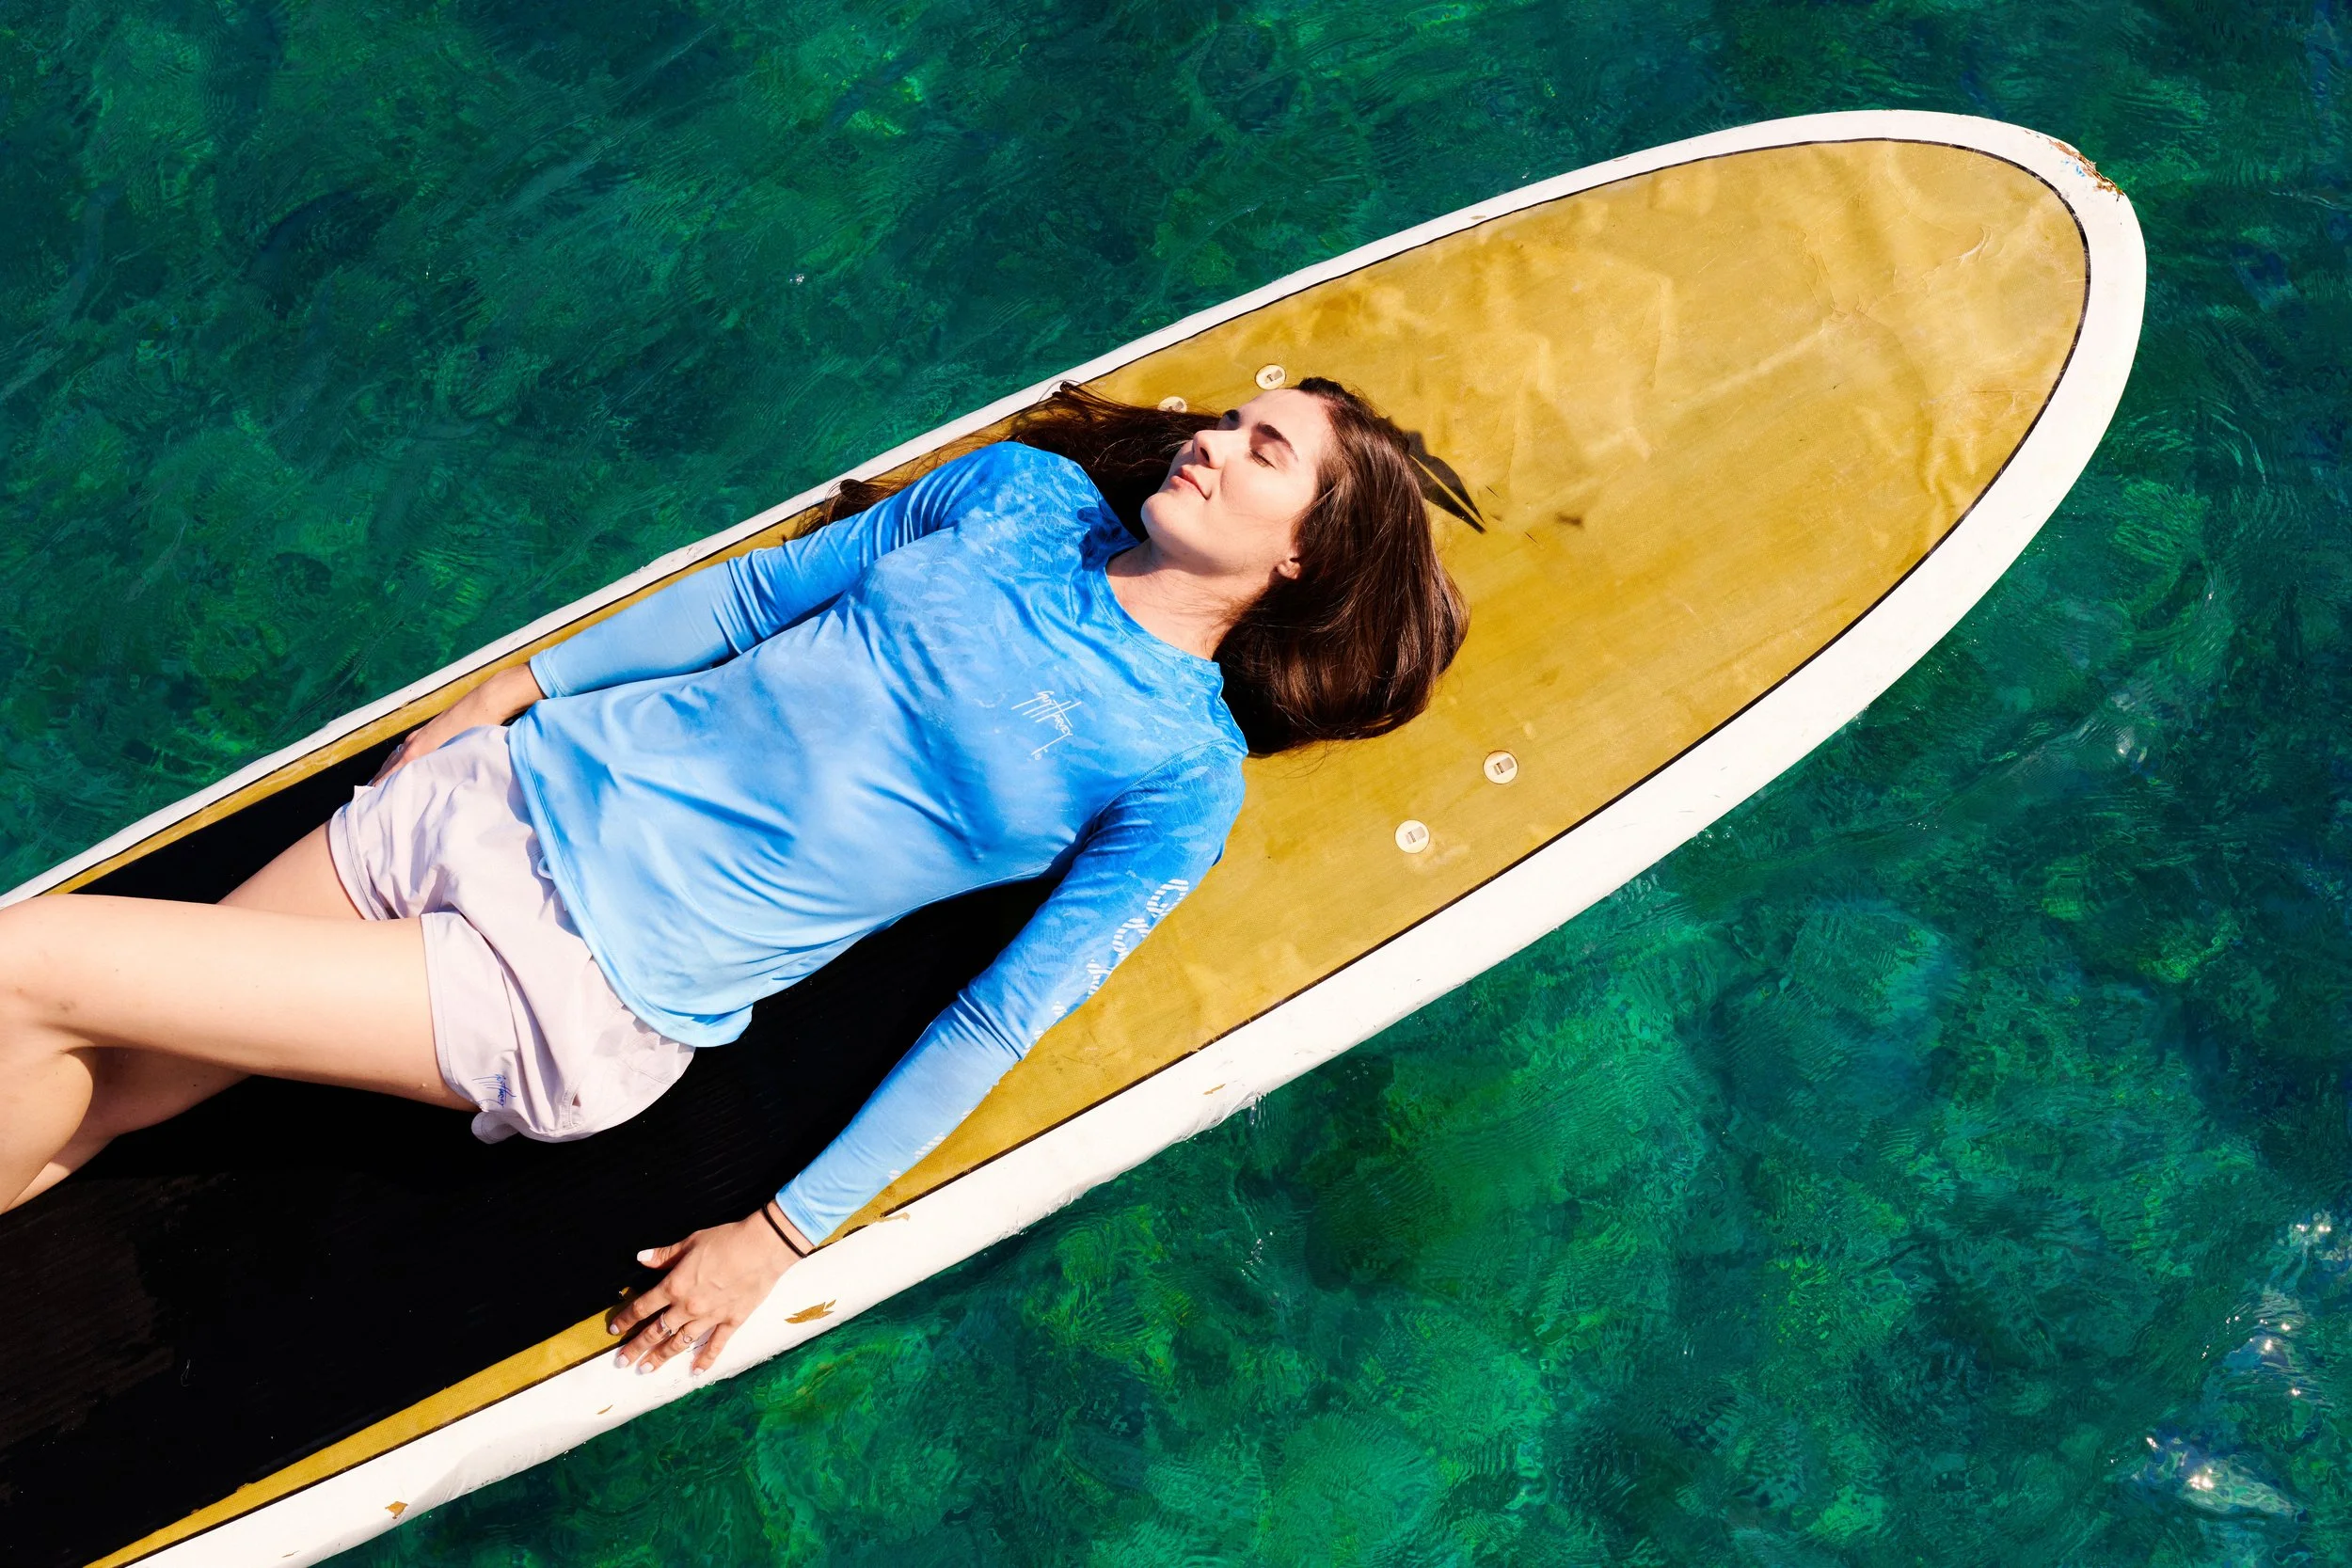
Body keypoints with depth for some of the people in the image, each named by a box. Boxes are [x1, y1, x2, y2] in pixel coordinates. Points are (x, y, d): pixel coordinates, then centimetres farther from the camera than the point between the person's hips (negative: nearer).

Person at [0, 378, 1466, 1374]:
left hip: (594, 1000, -5)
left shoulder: (1183, 774, -9)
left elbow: (1000, 1021, -10)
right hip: (532, 781, 5)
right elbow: (764, 586, 12)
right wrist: (519, 686, 15)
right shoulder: (1029, 488, 5)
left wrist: (784, 1239, -10)